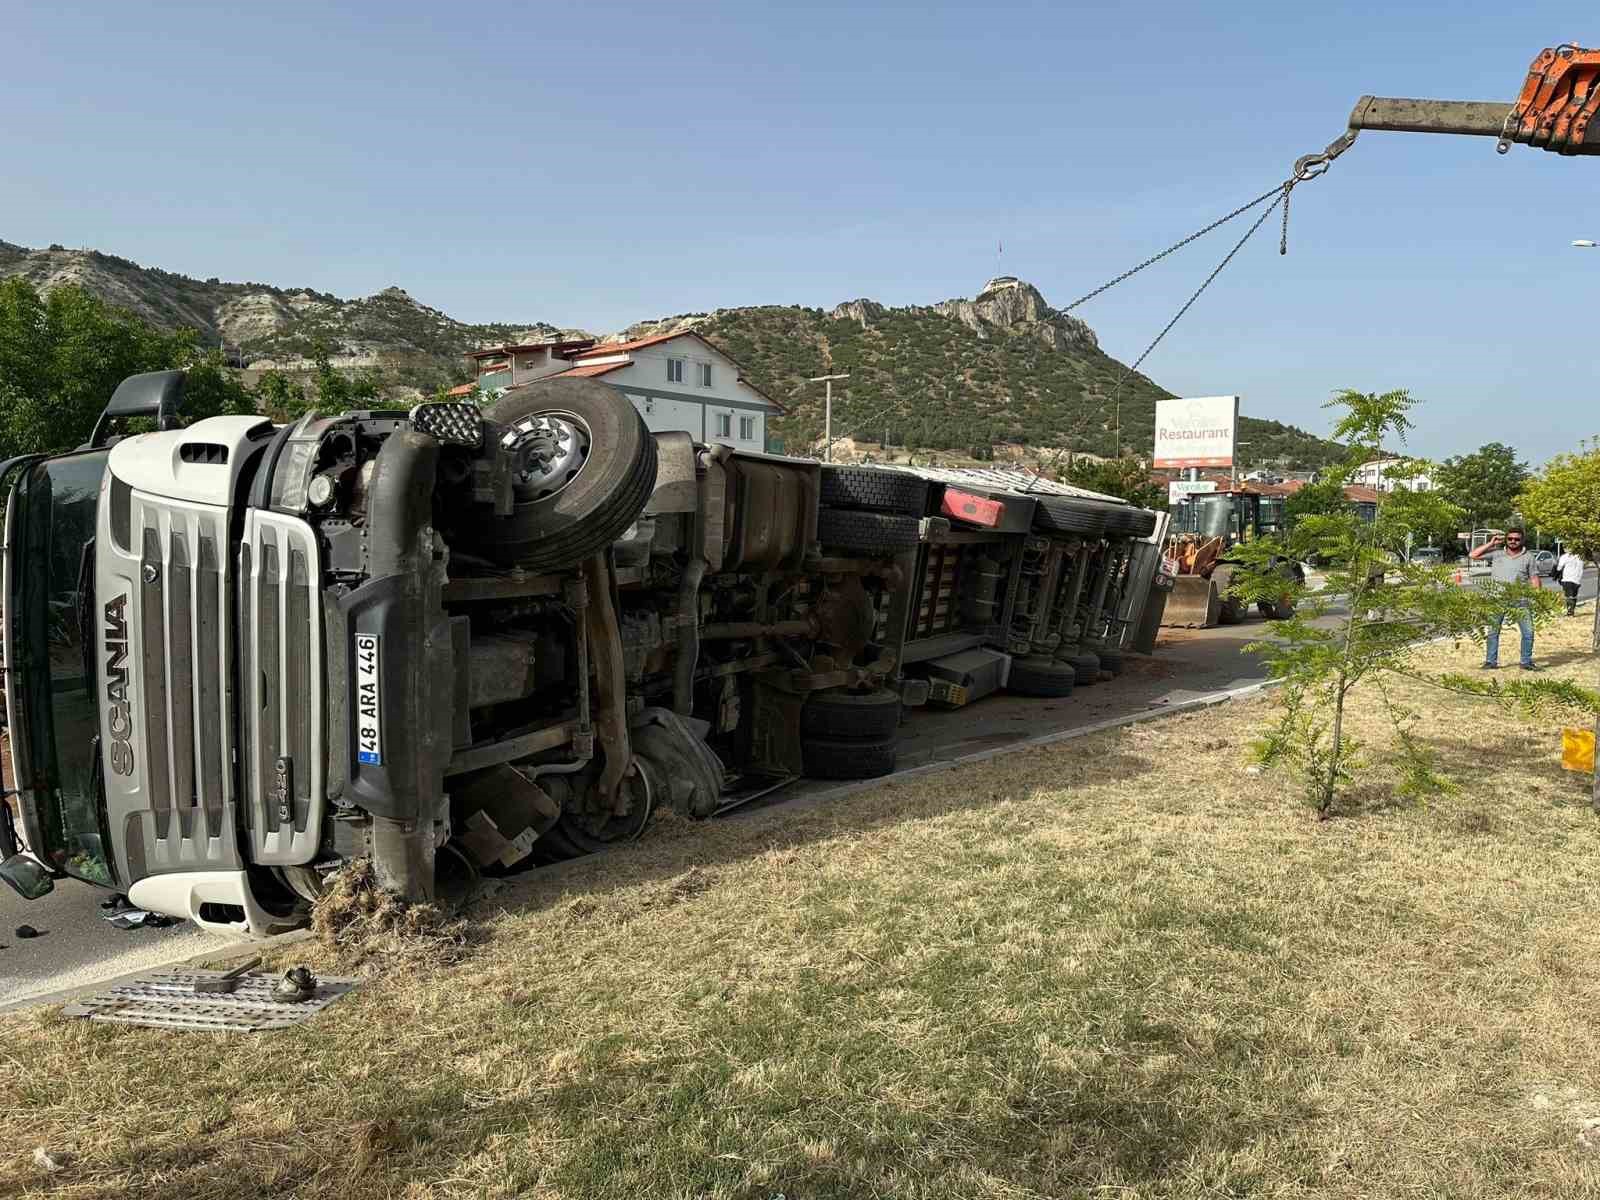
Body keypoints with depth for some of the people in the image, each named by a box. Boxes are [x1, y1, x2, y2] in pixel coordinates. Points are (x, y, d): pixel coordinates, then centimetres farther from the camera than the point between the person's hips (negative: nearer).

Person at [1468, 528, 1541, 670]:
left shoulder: (1528, 557, 7)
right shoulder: (1496, 553, 5)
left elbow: (1534, 578, 7)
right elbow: (1473, 555, 1)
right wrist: (1491, 543, -1)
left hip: (1520, 600, 1)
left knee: (1528, 631, 0)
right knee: (1493, 631, 3)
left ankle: (1526, 661, 12)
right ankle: (1491, 661, 9)